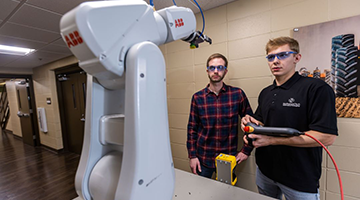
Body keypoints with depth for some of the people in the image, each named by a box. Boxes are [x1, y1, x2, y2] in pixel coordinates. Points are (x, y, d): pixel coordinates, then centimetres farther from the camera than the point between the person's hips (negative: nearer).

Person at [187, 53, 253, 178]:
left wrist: (246, 150, 0)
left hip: (229, 158, 0)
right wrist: (192, 155, -2)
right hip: (203, 158, 1)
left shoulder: (237, 94, -6)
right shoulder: (197, 97, -5)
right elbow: (192, 128, 0)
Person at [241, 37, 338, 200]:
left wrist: (273, 139, -25)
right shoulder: (265, 93, 6)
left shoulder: (316, 88, -14)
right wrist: (252, 123, -9)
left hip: (300, 179, -5)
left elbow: (326, 137, -20)